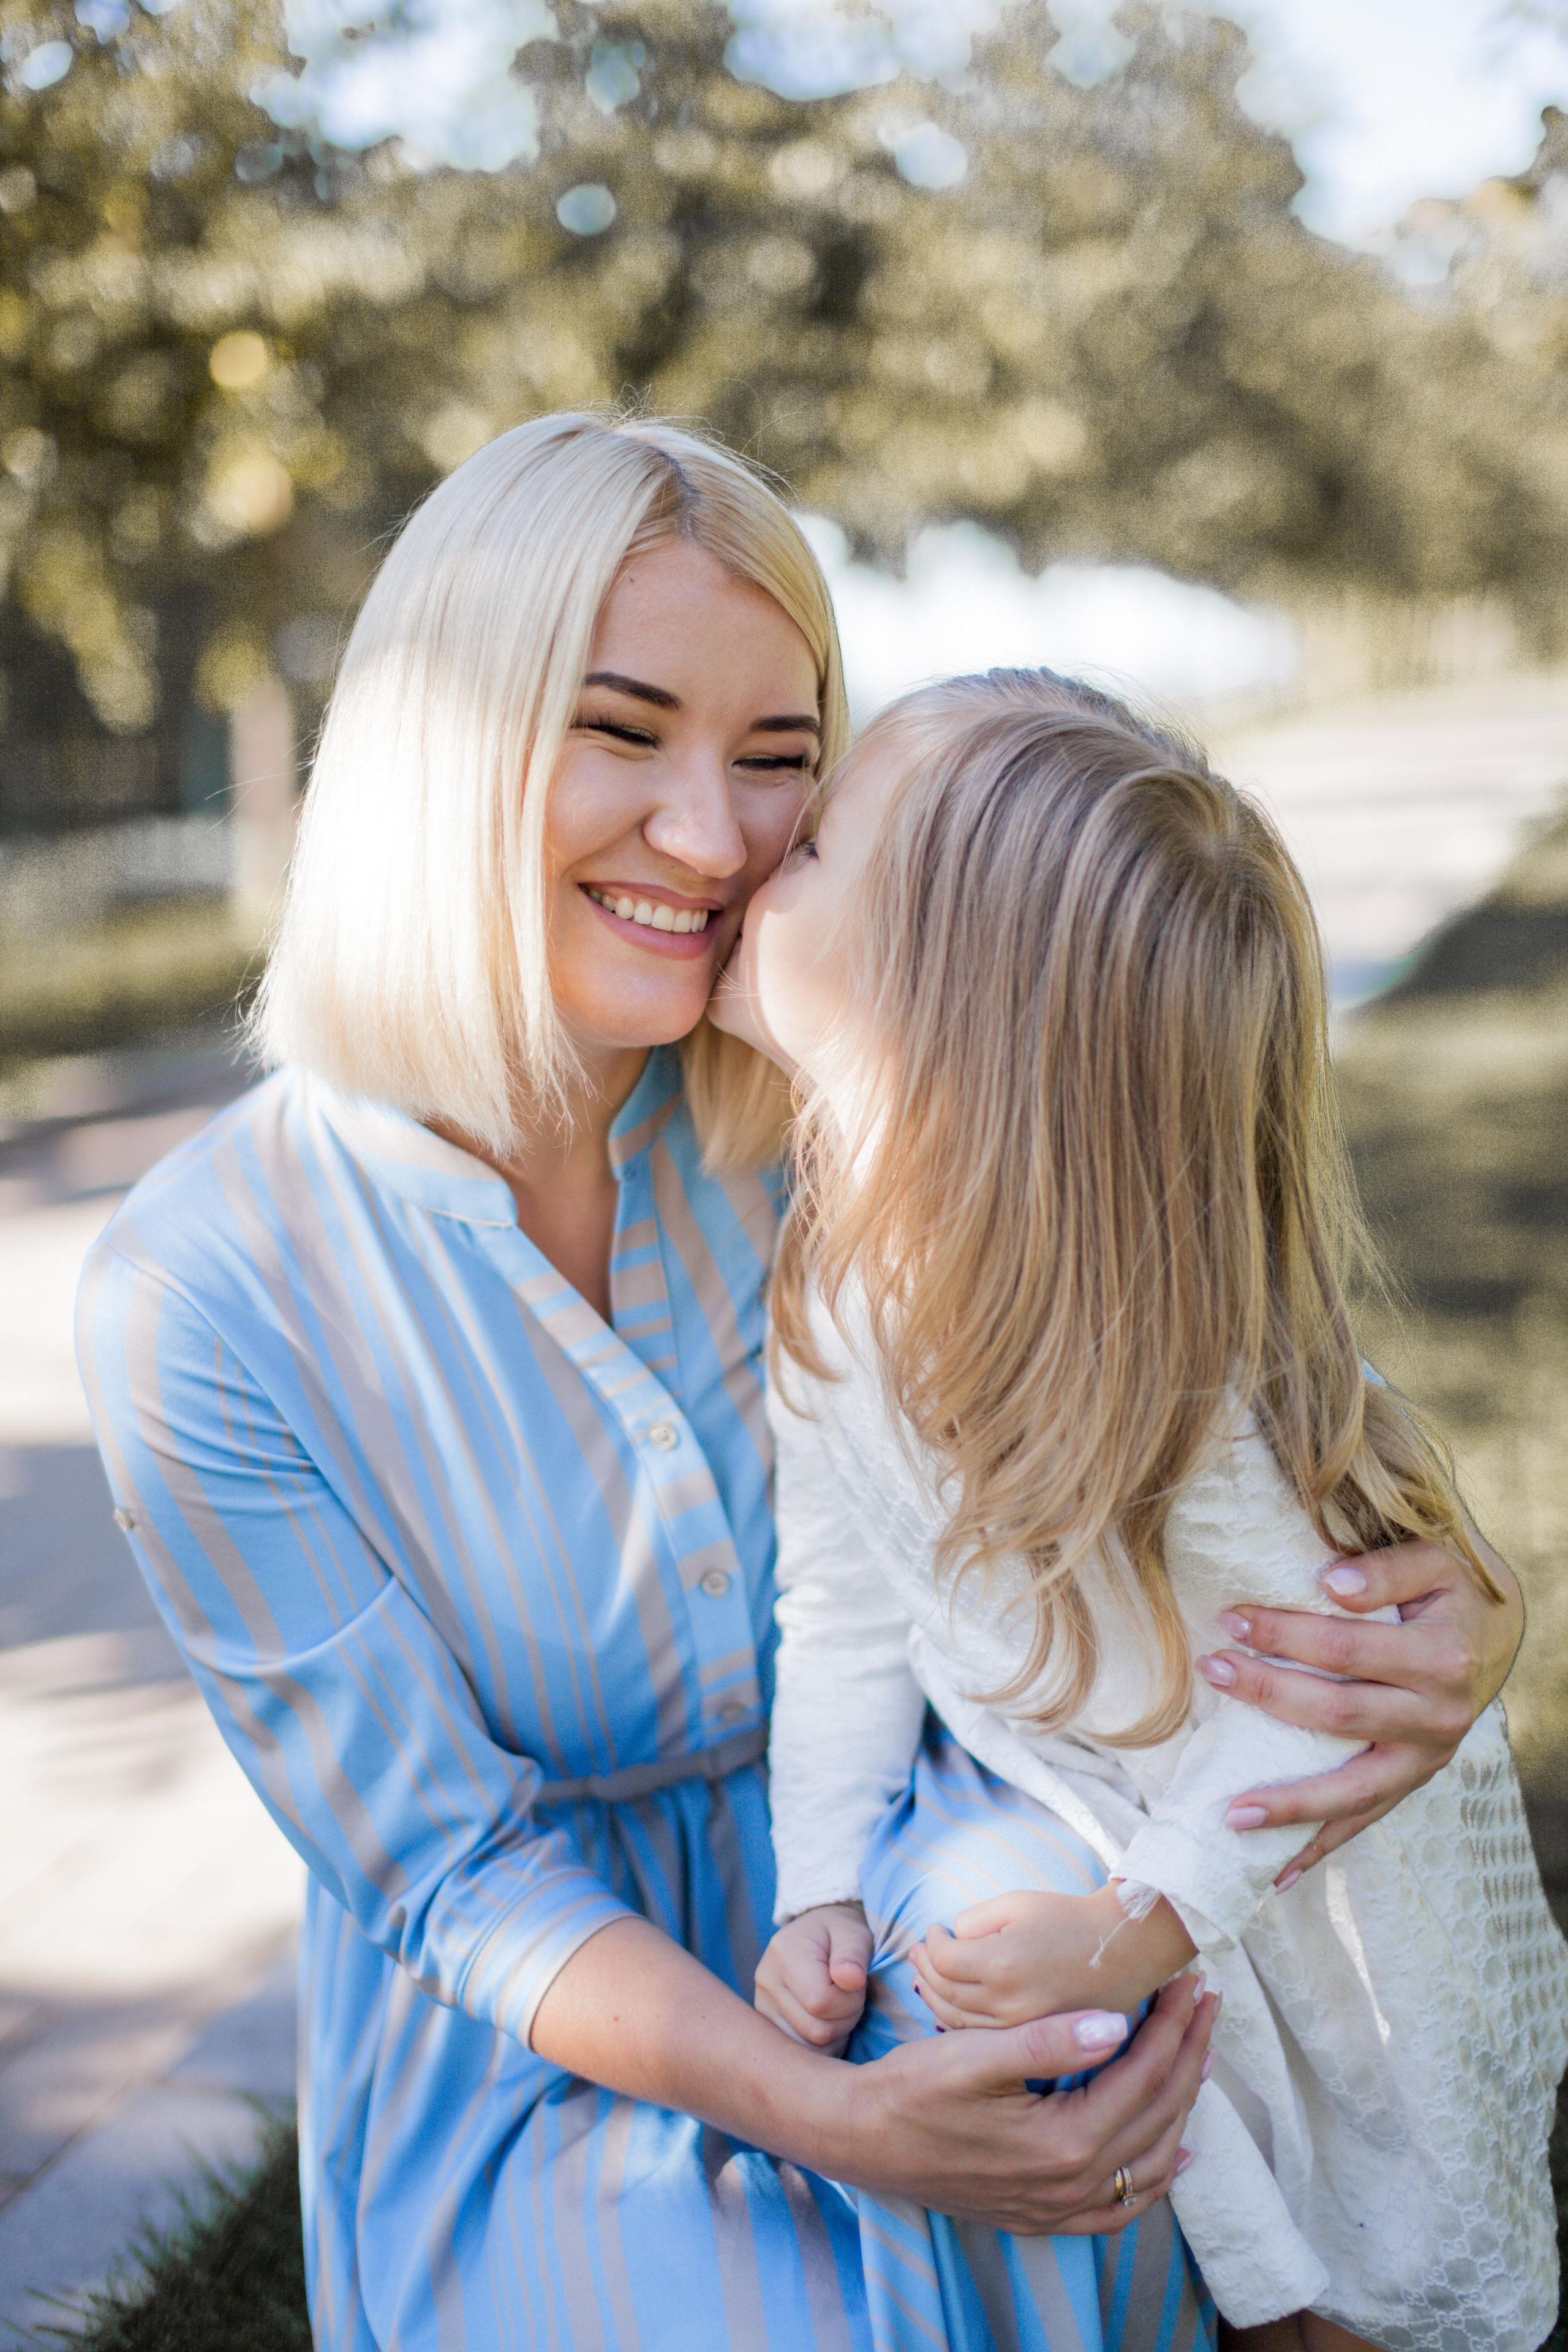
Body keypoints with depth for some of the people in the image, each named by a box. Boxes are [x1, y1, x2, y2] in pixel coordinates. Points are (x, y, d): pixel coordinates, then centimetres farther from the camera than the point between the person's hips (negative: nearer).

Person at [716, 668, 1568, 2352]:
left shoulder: (1151, 1334, -34)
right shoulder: (832, 1283, -15)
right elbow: (844, 1618, -9)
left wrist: (1139, 1928, -27)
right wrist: (819, 1892, -15)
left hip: (1308, 1847, -5)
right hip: (1043, 1797, 5)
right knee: (926, 1927, -15)